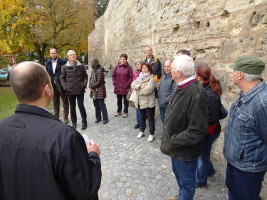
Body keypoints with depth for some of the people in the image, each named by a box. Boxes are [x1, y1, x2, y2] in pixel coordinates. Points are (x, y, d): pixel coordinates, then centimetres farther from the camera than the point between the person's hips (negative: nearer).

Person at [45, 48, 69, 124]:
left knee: (65, 102, 5)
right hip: (53, 86, 4)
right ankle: (56, 117, 24)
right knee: (55, 103, 13)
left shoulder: (63, 62, -7)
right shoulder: (47, 63, 8)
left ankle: (66, 117, 15)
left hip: (62, 85, -4)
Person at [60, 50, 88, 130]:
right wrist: (65, 87, -1)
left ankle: (84, 122, 16)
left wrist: (84, 85, -4)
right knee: (72, 107, 11)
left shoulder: (81, 66, 1)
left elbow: (85, 76, 9)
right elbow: (62, 78, 8)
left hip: (80, 90, -1)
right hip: (70, 91, 1)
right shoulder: (64, 67, 1)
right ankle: (74, 122, 25)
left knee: (81, 106, 2)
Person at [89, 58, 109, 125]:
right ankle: (98, 117, 28)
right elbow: (91, 79, 12)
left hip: (100, 91, -8)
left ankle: (105, 118, 10)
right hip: (94, 91, 8)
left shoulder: (100, 71, -17)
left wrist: (92, 86, -9)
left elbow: (99, 82, -18)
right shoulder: (93, 70, 10)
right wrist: (90, 86, -5)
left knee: (101, 105, -2)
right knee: (96, 105, 15)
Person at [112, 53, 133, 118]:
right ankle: (119, 111, 32)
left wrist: (127, 84, -12)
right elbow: (113, 75, 10)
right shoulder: (117, 66, 4)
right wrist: (114, 83, 0)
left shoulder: (129, 67, -6)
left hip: (125, 88, -3)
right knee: (119, 100, 16)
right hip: (118, 87, 3)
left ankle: (125, 112, 23)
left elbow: (131, 77, -7)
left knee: (125, 100, 9)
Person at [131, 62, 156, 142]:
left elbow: (148, 90, -25)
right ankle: (141, 131, 39)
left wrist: (138, 90, -11)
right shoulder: (139, 77, 10)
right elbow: (133, 85, -4)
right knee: (142, 118, 21)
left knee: (150, 119, 8)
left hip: (148, 102, -6)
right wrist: (140, 86, -21)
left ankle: (151, 134, 22)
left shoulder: (151, 79, -12)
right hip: (140, 102, 6)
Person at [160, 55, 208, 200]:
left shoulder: (196, 94, -29)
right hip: (176, 147, 10)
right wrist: (171, 141, 8)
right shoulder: (183, 88, 1)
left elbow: (197, 131, -29)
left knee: (186, 181, 16)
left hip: (185, 152, -9)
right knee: (177, 172, 30)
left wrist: (173, 141, -22)